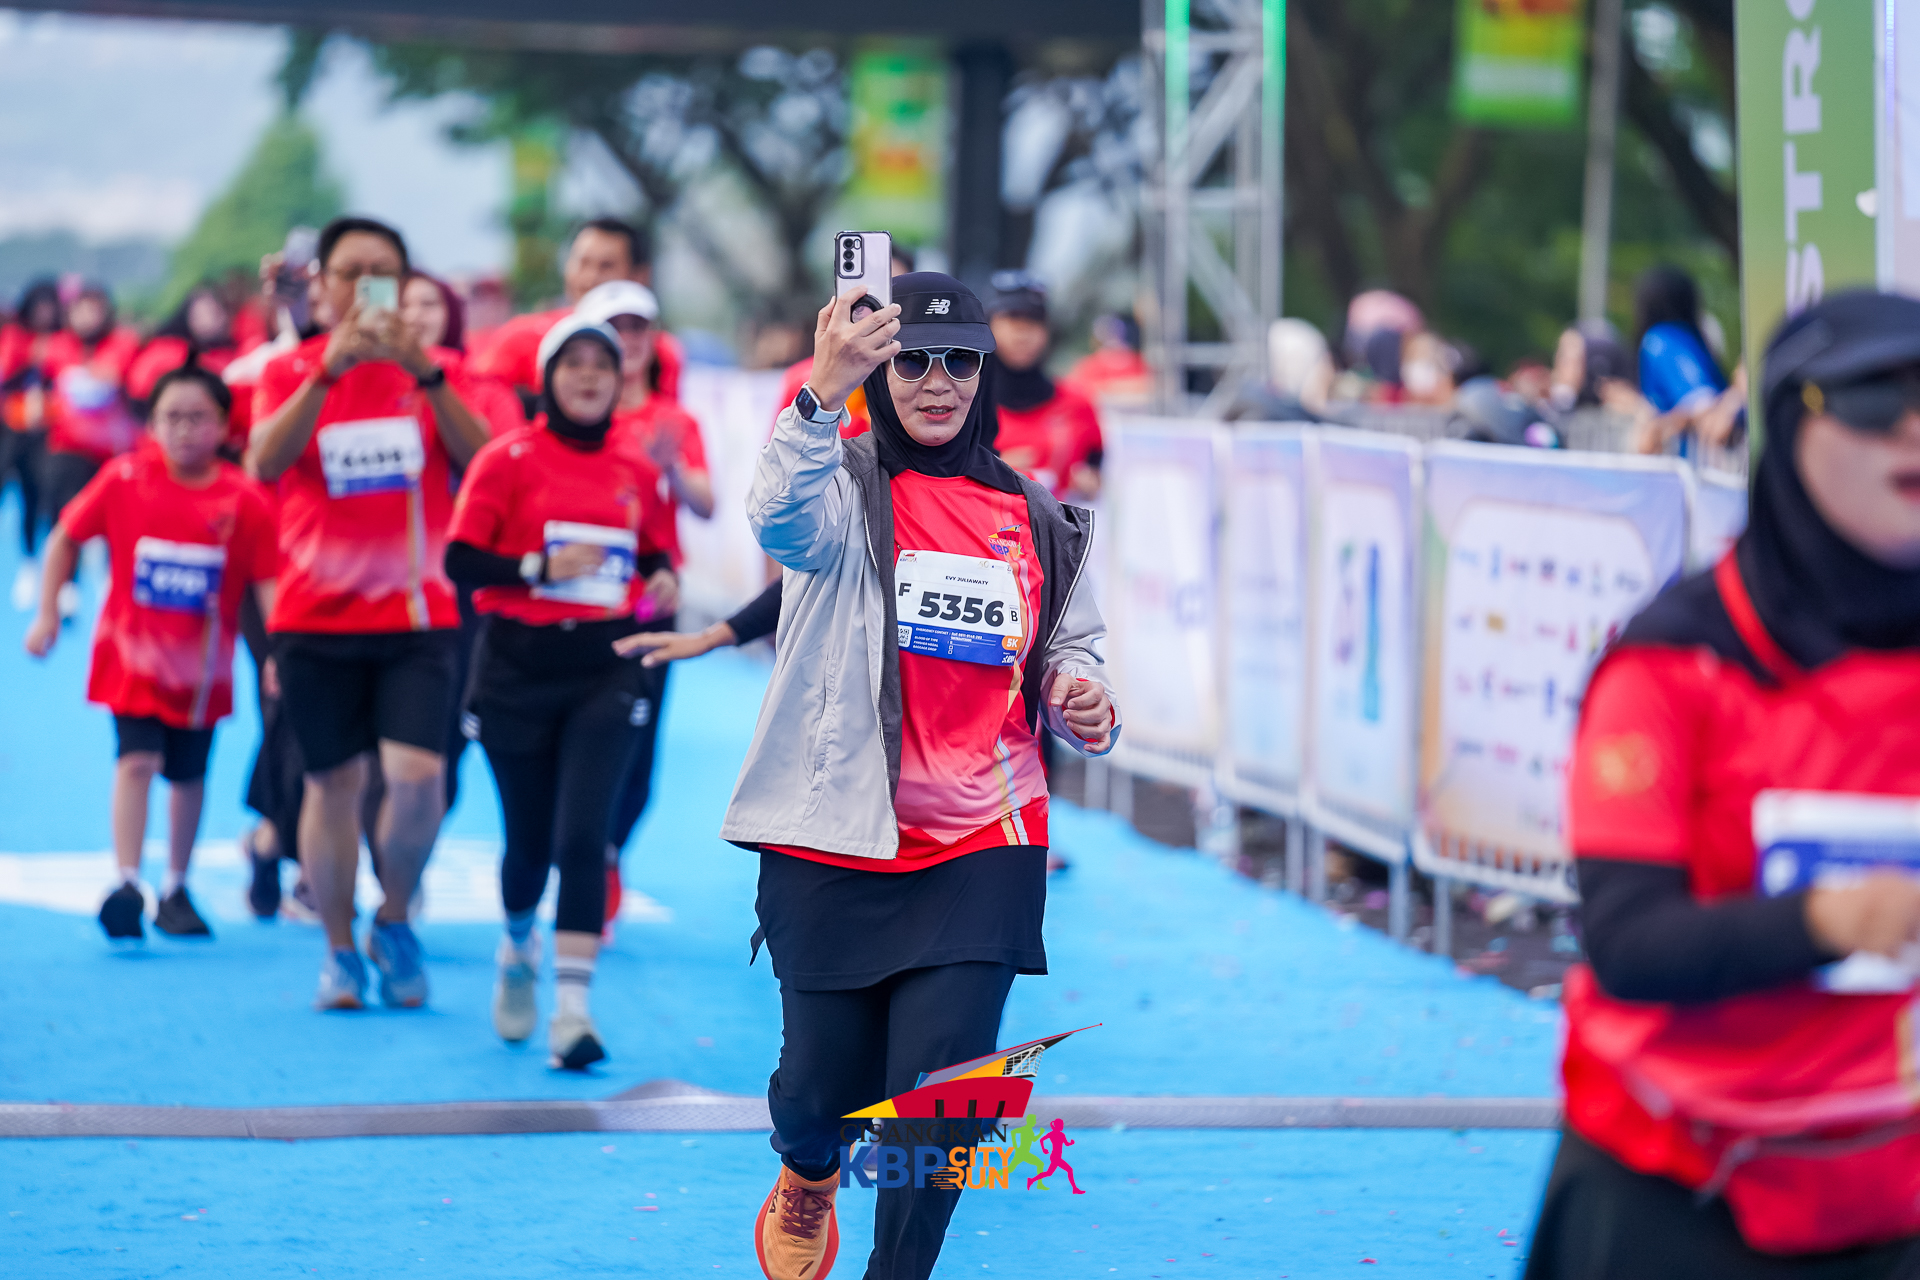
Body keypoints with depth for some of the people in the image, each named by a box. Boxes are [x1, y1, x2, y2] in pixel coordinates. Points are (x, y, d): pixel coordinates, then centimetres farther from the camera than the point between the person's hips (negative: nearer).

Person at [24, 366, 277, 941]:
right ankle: (127, 884, -20)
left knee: (188, 775, 13)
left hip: (201, 665, 1)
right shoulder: (125, 479, -8)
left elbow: (267, 581, -10)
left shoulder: (243, 500, -11)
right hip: (132, 652, -1)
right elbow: (66, 537, 3)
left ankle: (176, 890, 28)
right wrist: (47, 614, 0)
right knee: (137, 761, -16)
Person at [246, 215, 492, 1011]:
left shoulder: (428, 370, 5)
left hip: (416, 616, 0)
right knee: (333, 783, 5)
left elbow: (476, 454, -11)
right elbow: (265, 462, -16)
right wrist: (330, 369, -24)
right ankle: (340, 951, 19)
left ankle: (395, 919, 11)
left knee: (418, 776, -14)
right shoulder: (291, 371, 3)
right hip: (317, 617, 0)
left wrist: (422, 370, -23)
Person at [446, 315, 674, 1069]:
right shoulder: (508, 459, -3)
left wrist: (662, 577, 1)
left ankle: (572, 1008, -13)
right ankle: (518, 945, 41)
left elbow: (652, 553, 23)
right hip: (518, 667, -1)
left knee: (582, 835, -12)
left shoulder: (635, 472, 8)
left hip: (606, 668, 1)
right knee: (529, 838, 8)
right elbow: (461, 560, -7)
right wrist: (540, 566, -20)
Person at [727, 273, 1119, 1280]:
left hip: (981, 851, 2)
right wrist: (821, 396, -46)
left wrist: (1082, 709, -4)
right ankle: (807, 1173, 42)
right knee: (823, 1085, 5)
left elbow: (1068, 654, 21)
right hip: (834, 845, -2)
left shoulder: (1035, 518, 11)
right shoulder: (850, 485, -3)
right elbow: (786, 520, -28)